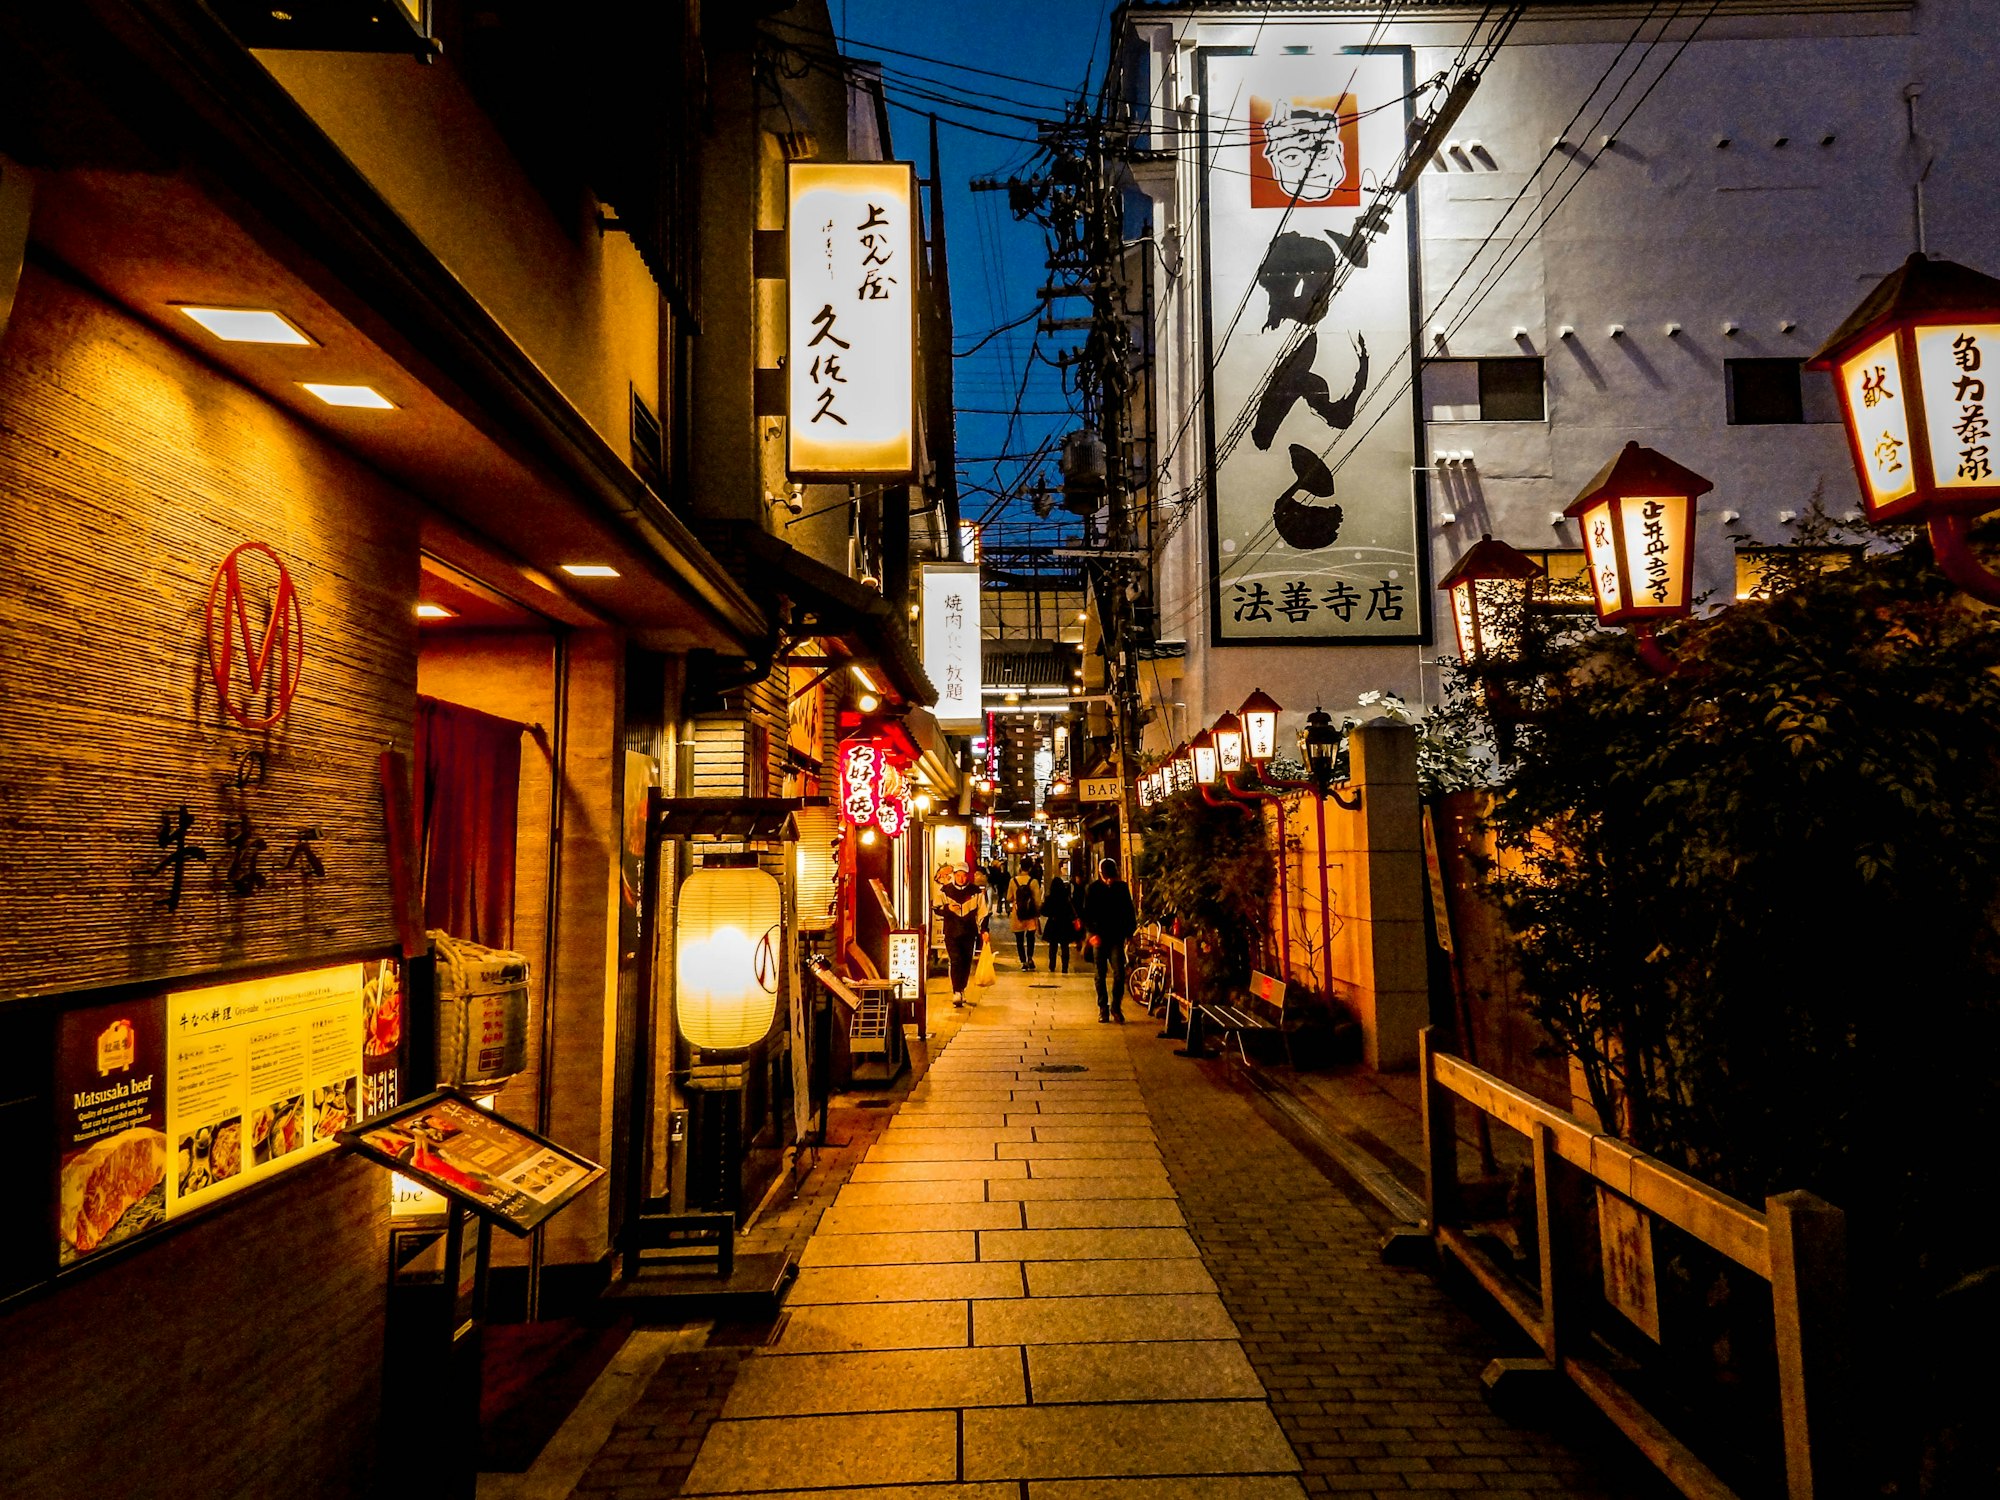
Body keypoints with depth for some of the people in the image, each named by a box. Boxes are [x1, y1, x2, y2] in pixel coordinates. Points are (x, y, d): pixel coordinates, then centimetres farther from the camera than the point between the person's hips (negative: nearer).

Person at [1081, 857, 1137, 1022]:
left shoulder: (1122, 887, 4)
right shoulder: (1093, 889, 0)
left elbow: (1129, 912, 11)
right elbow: (1087, 914, 0)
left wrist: (1130, 931, 1)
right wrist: (1092, 933, -13)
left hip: (1117, 938, 0)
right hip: (1099, 938, 0)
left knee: (1119, 973, -10)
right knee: (1101, 975, 6)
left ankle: (1116, 1007, 3)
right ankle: (1103, 1008, 16)